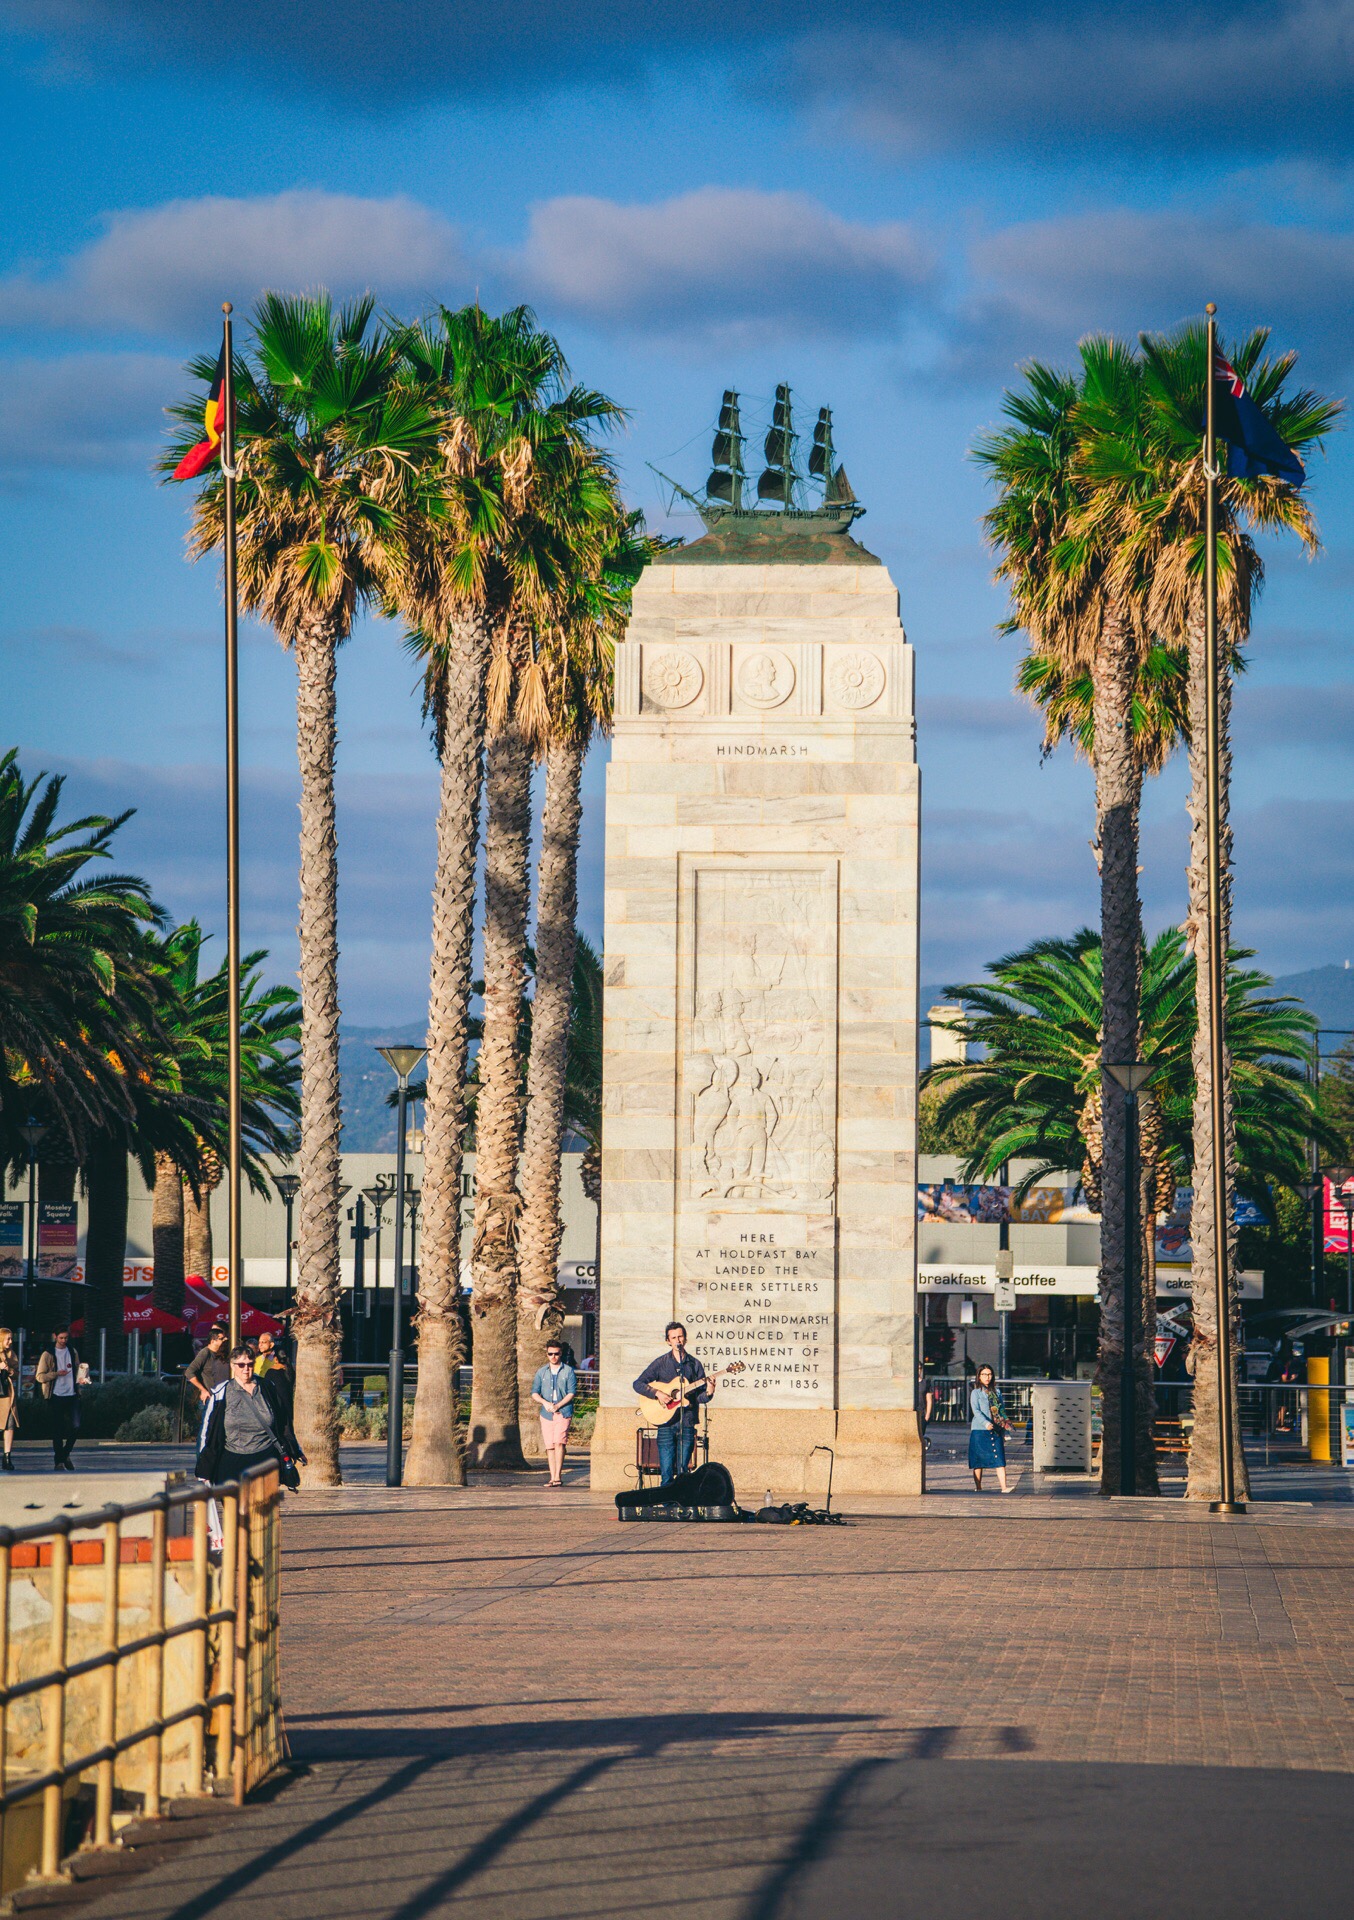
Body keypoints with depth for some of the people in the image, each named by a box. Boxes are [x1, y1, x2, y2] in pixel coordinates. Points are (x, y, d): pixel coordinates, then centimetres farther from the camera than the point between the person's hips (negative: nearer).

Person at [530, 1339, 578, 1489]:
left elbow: (571, 1393, -2)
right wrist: (545, 1402, -11)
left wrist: (558, 1405, -14)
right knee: (549, 1446, 2)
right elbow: (534, 1393, 8)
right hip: (546, 1413, 3)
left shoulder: (568, 1371, 3)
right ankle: (552, 1477, 6)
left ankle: (558, 1476, -15)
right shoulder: (542, 1372, 12)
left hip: (563, 1412, -3)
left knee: (559, 1442, -16)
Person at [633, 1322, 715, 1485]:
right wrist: (657, 1394, -13)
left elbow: (699, 1397, 9)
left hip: (687, 1424, 1)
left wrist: (708, 1393, -13)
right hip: (666, 1423, -1)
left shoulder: (694, 1364, 9)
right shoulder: (661, 1363, 5)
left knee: (683, 1473, 1)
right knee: (667, 1473, -7)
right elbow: (638, 1384, 1)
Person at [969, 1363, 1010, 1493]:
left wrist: (1004, 1426, 11)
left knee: (999, 1458, -8)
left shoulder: (996, 1393, 16)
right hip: (979, 1430, -3)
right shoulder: (976, 1393, 1)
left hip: (996, 1430, 3)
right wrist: (986, 1423, -26)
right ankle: (978, 1487, 9)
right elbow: (976, 1411, -12)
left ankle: (1004, 1486, -15)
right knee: (978, 1460, 1)